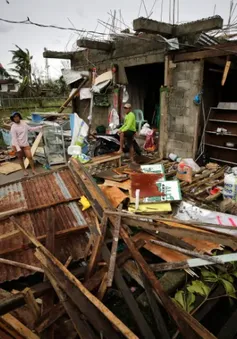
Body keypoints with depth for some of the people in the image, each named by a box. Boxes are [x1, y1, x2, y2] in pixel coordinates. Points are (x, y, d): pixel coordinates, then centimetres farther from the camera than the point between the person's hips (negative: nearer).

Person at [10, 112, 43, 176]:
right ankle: (24, 170, 25)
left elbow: (30, 129, 20)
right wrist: (18, 148, -20)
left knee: (30, 157, -6)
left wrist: (39, 127, 20)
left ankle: (33, 169, 8)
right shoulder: (13, 127, -13)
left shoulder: (23, 123, 3)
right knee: (20, 158, 10)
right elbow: (14, 138, -15)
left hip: (25, 144, 3)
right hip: (17, 145, -3)